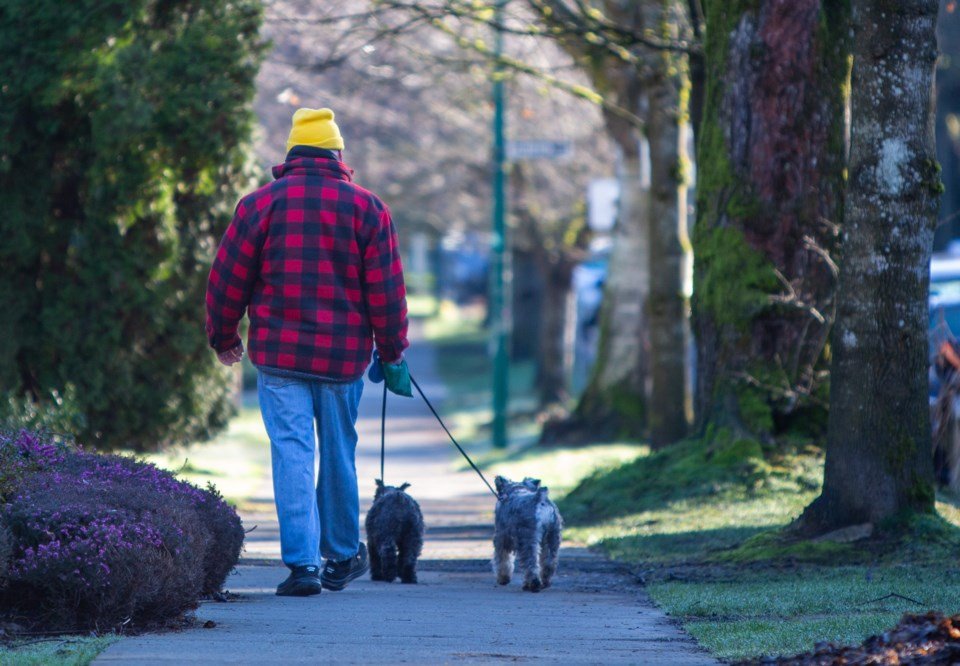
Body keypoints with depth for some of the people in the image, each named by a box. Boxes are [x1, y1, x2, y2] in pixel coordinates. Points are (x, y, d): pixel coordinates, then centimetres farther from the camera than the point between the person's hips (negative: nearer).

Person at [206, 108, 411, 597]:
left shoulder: (260, 204, 1)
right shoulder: (366, 208, 2)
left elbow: (228, 279, 4)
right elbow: (386, 290, 2)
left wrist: (223, 338, 18)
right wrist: (392, 354, 10)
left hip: (278, 353, -1)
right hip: (344, 355, 1)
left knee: (292, 453, -2)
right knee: (339, 455, 14)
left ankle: (303, 561, -11)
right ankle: (341, 556, 25)